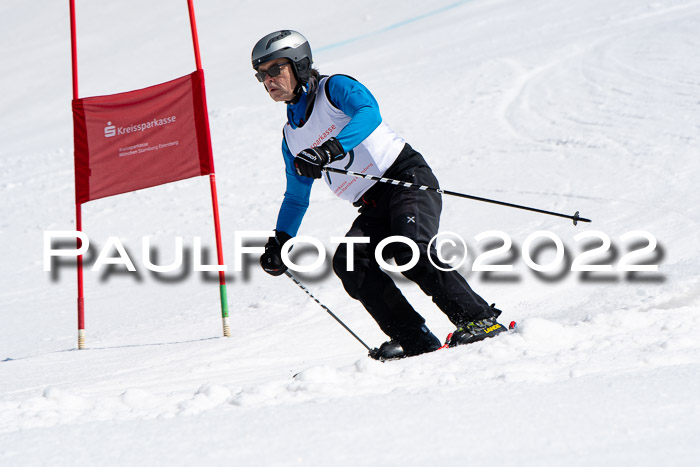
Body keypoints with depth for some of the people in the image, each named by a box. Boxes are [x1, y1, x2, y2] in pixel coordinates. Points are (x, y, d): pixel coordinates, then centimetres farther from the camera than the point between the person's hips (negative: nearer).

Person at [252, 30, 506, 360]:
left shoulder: (333, 88, -1)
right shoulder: (291, 137, 19)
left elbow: (369, 113, -23)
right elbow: (296, 198, 30)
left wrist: (330, 149, -36)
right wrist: (279, 241, 17)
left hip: (408, 179, -6)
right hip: (373, 208, 6)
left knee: (410, 252, -30)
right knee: (348, 261, -21)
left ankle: (481, 320, -24)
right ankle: (415, 340, -23)